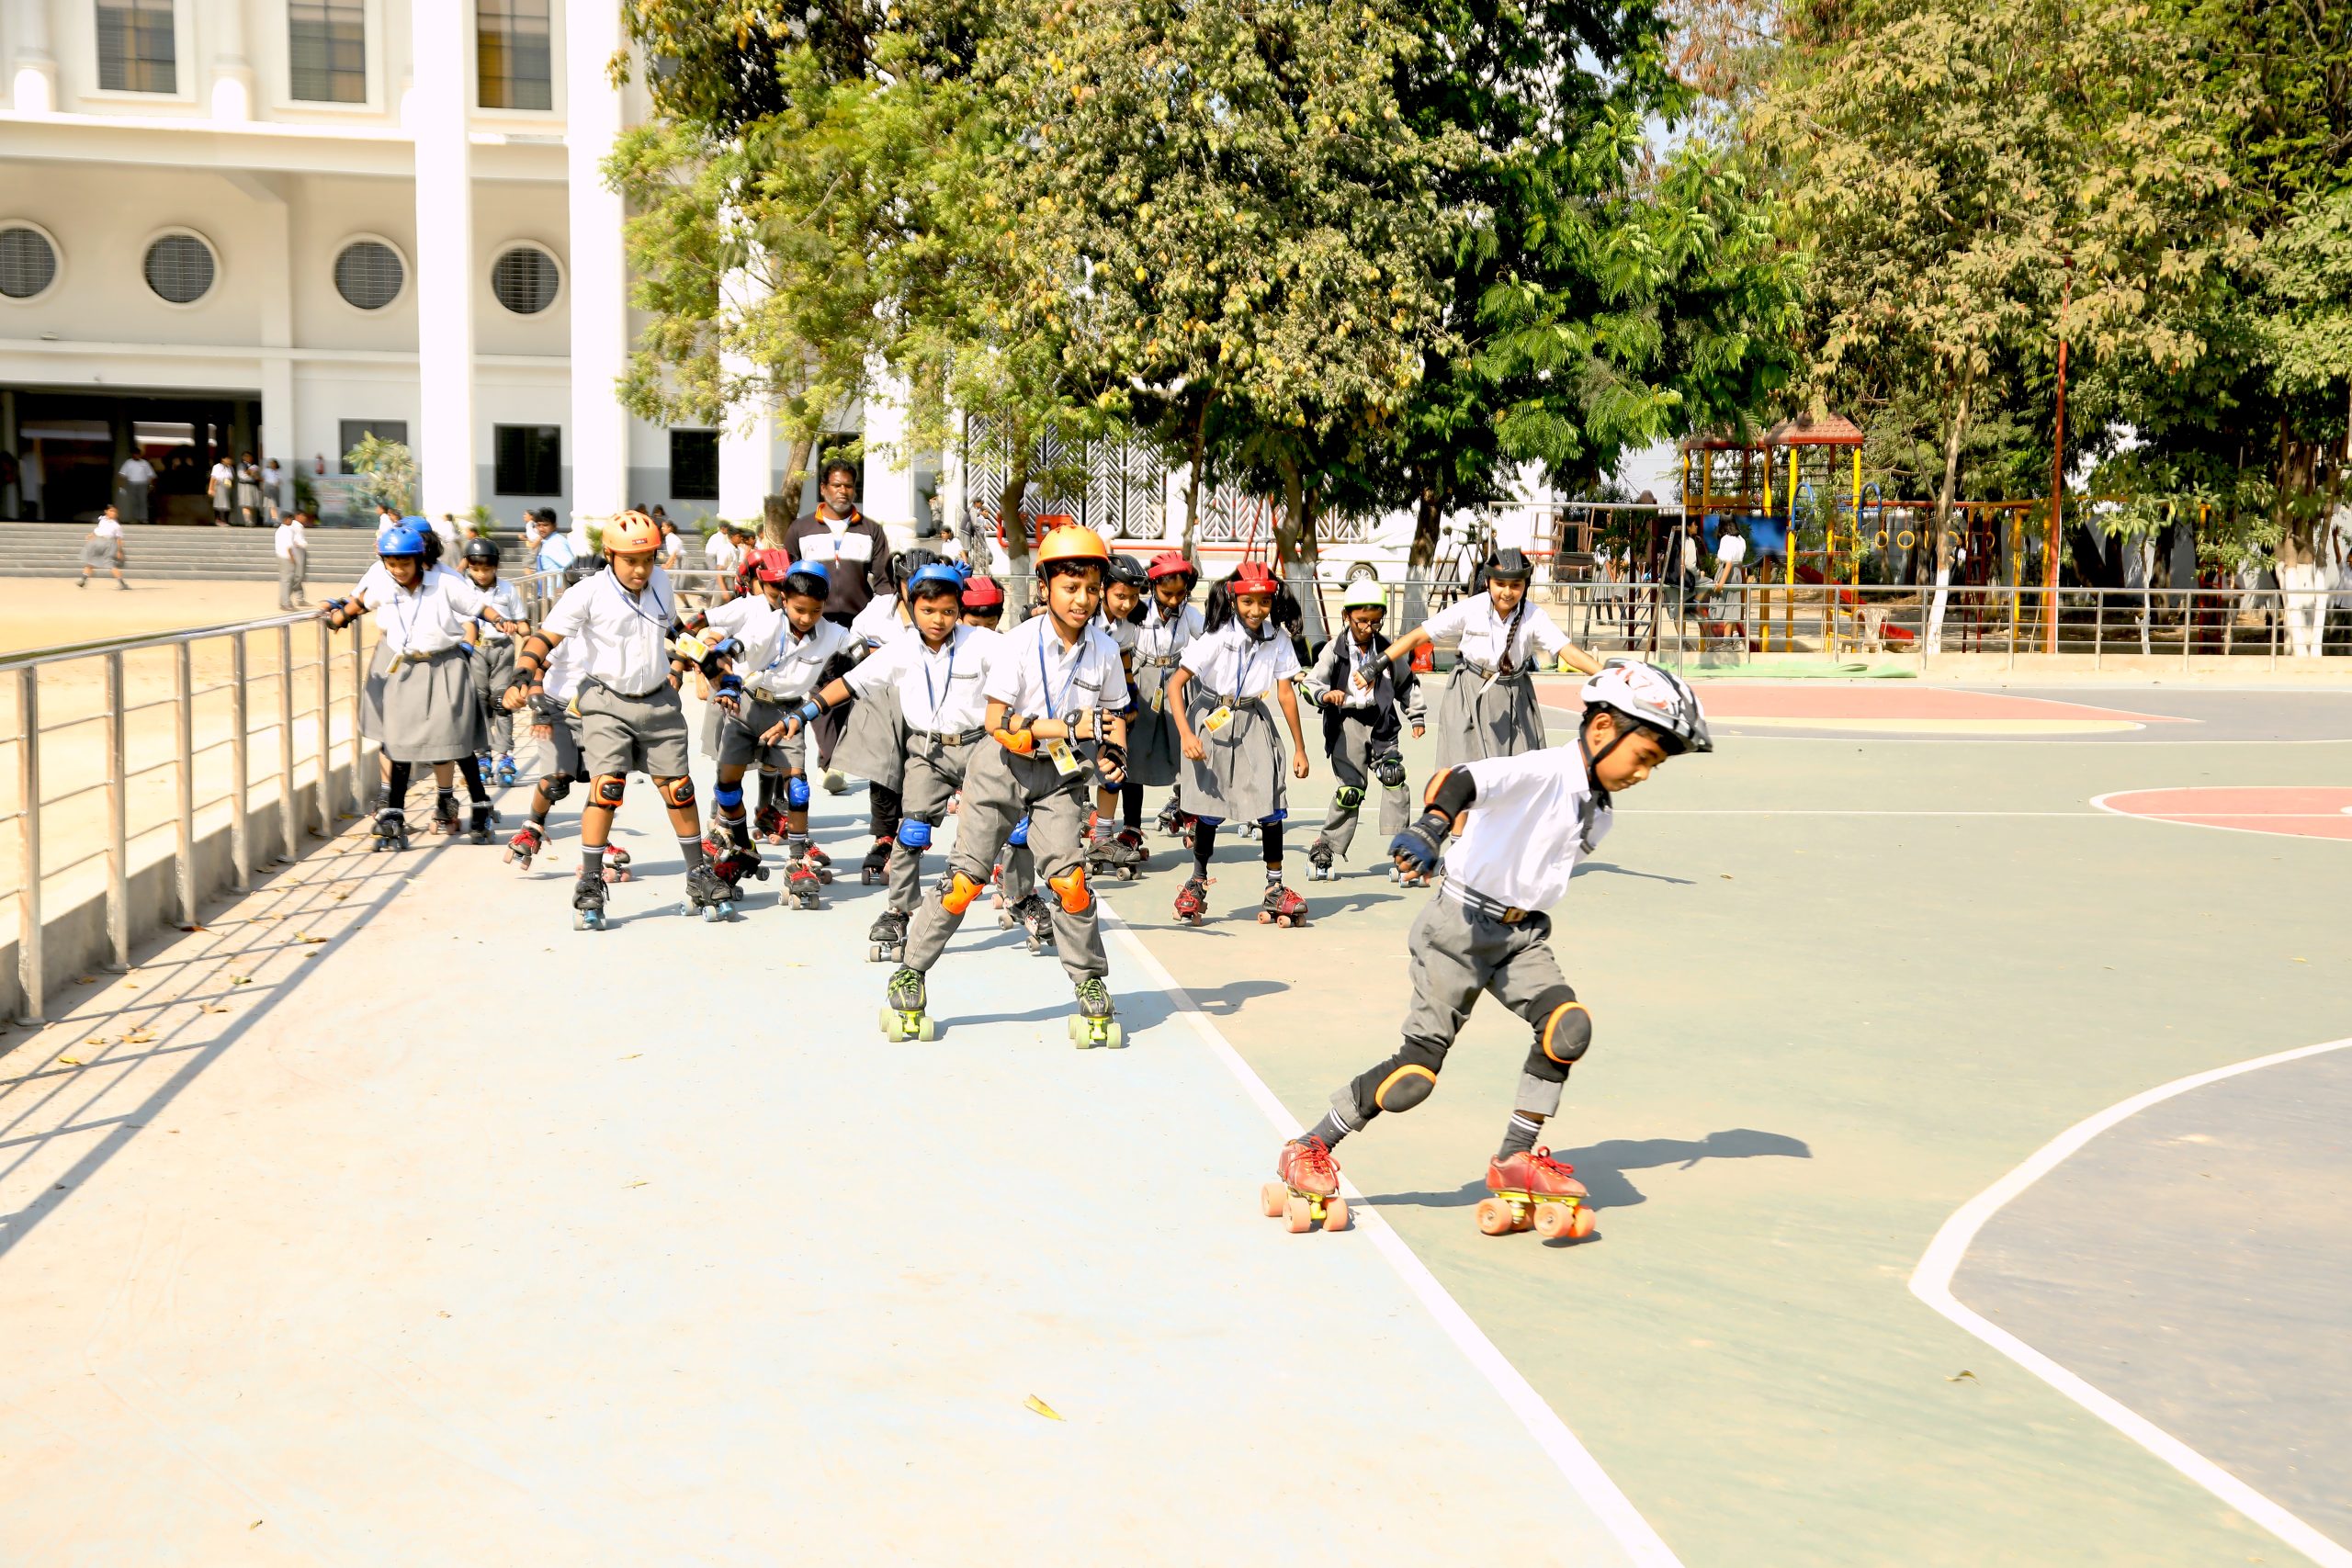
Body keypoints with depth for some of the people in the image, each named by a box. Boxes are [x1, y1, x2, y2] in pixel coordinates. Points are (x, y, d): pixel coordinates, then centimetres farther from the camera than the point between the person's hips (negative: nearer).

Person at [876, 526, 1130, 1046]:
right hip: (1004, 768, -2)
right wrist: (1069, 726, -27)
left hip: (1061, 775, 3)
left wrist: (1114, 751, -9)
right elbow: (997, 720, -19)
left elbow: (1112, 714, 12)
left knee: (1069, 877, -10)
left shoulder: (1104, 651, -3)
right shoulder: (1020, 643, -15)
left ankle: (1090, 984, 8)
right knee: (966, 877, -2)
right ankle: (910, 975, 13)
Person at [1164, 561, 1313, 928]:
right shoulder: (1217, 637, -17)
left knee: (1270, 804, -8)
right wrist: (1185, 735, -26)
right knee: (1209, 808, 4)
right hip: (1212, 722, -2)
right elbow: (1175, 683, -17)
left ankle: (1275, 889, 1)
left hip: (1254, 722, 2)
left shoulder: (1277, 639, -7)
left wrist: (1300, 748, -1)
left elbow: (1286, 693, -3)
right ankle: (1198, 883, 23)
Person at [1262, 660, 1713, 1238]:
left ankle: (1515, 1161, 0)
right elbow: (1461, 780, -37)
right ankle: (1309, 1152, 10)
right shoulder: (1542, 772, -19)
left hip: (1522, 934, 7)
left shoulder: (1600, 813, 7)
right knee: (1417, 1071, -9)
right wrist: (1431, 825, -55)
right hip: (1460, 925, -7)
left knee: (1569, 1026, -16)